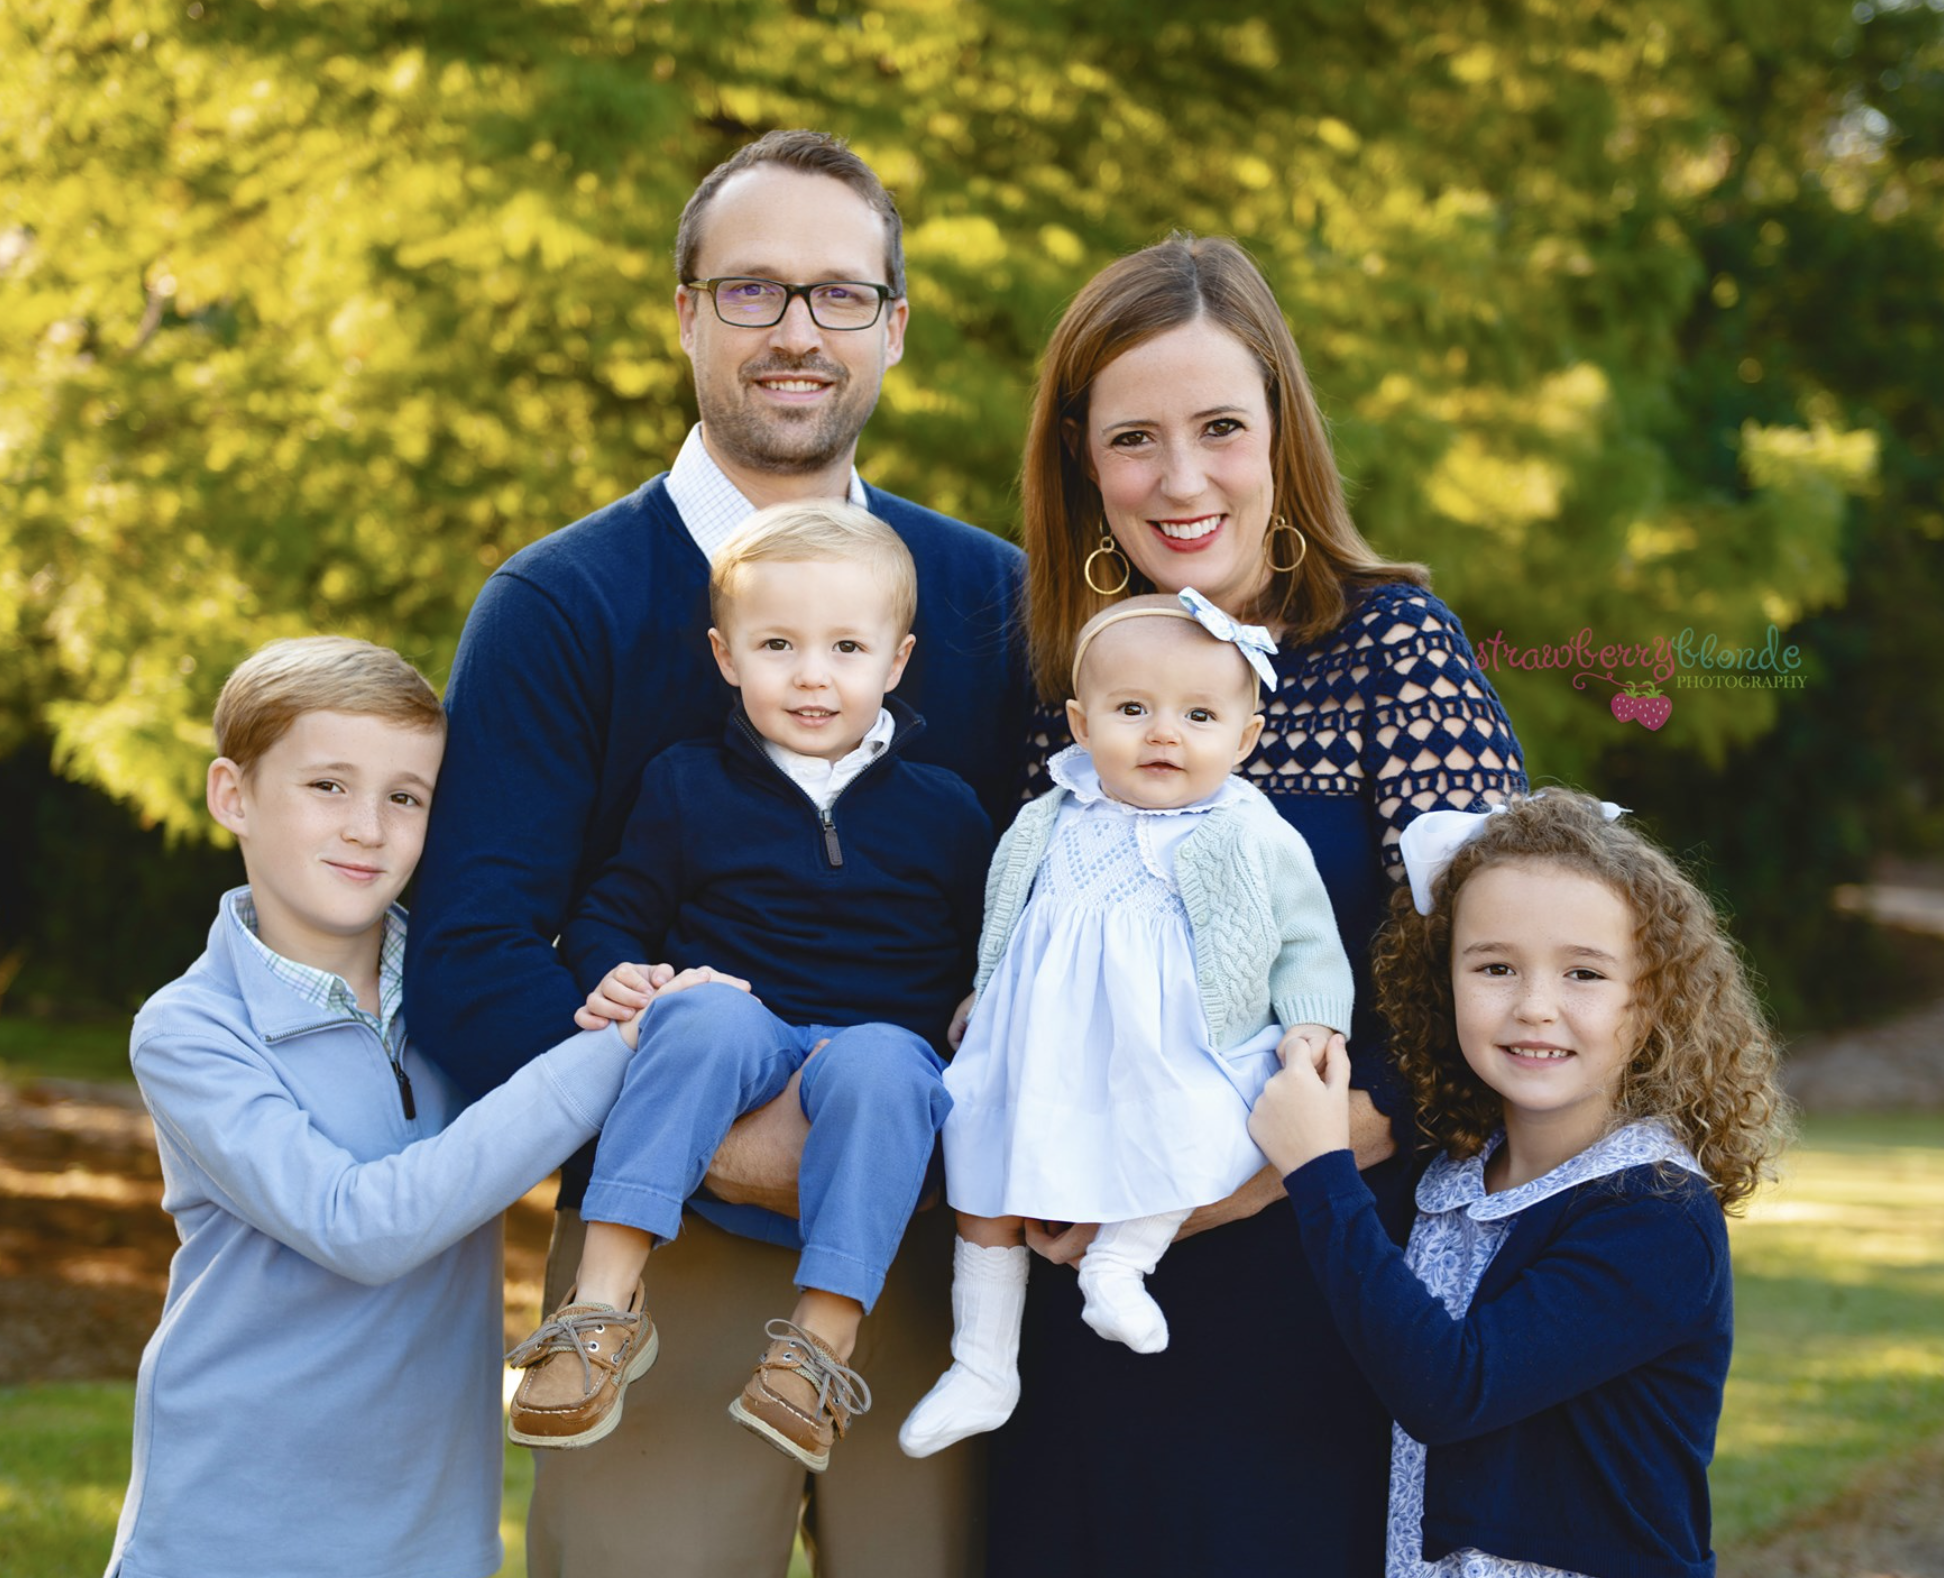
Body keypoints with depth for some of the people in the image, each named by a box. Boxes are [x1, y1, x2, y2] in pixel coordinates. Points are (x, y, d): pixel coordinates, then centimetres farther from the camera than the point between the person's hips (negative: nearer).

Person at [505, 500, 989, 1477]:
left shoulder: (941, 809, 11)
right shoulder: (688, 787, 10)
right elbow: (609, 915, 12)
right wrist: (614, 977, -9)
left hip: (886, 1045, 0)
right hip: (731, 1060, 0)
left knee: (878, 1061, -37)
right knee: (707, 1012, -36)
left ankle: (823, 1341, -38)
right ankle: (604, 1304, -40)